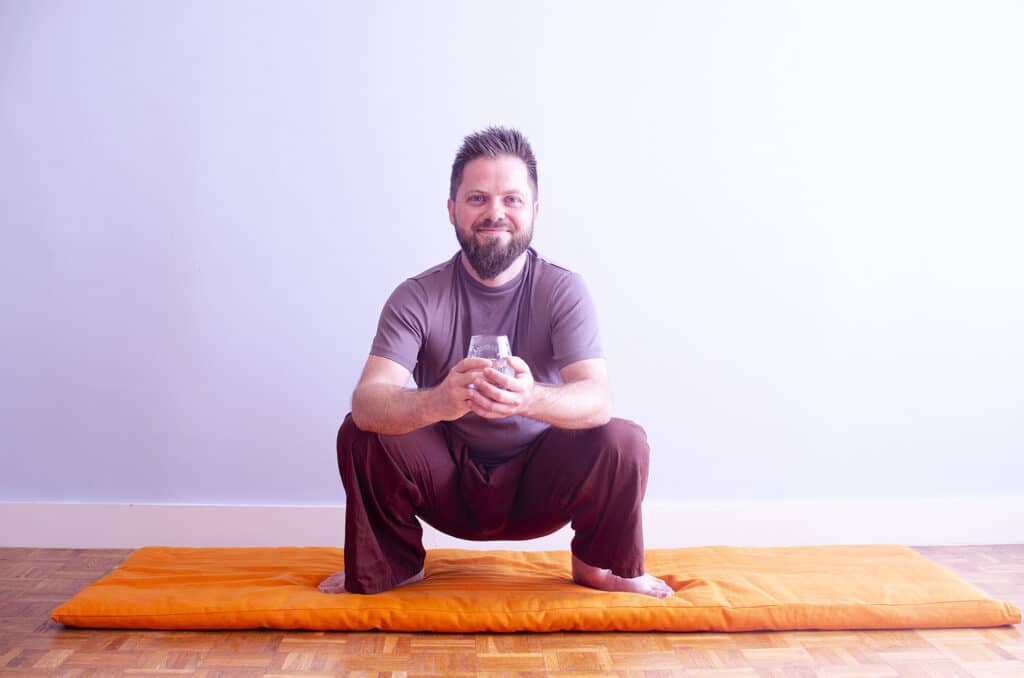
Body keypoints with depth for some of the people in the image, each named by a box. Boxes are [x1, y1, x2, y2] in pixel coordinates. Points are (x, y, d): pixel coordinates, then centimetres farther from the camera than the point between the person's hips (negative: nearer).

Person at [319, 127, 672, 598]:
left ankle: (599, 565, 5)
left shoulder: (563, 290, -12)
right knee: (360, 434, -23)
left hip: (540, 486, 0)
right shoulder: (418, 297, -13)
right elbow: (367, 400, -26)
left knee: (624, 441, -26)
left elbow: (598, 399, -26)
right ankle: (393, 563, 5)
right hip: (449, 485, 1)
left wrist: (531, 398, -50)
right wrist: (437, 401, -50)